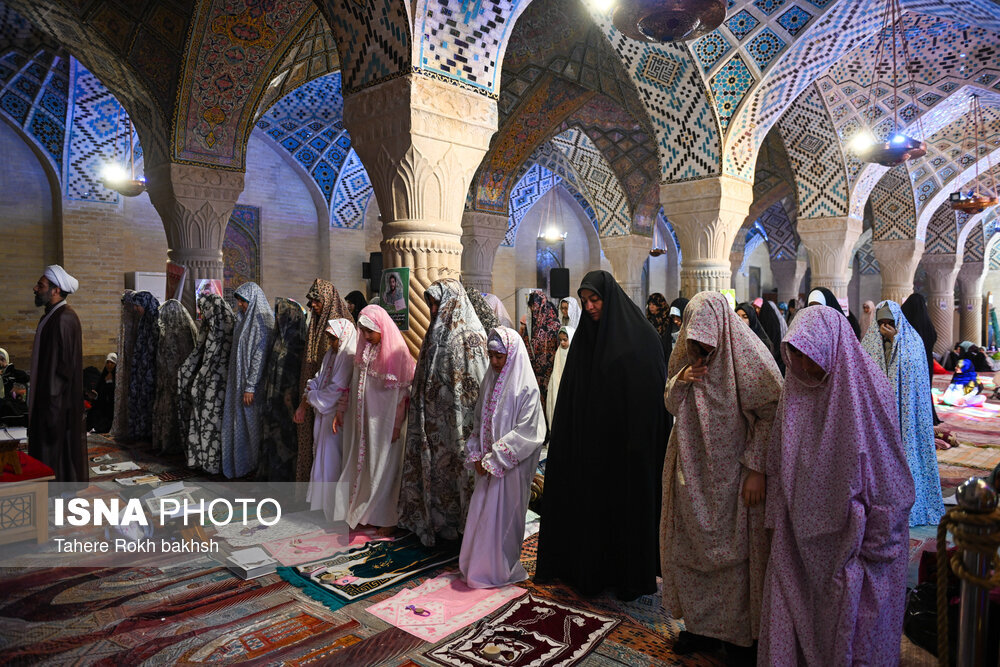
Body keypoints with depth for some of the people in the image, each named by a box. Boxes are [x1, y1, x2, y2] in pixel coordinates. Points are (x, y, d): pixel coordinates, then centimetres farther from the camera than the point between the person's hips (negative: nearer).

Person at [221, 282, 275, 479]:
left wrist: (250, 387, -20)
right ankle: (240, 463, 23)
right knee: (239, 421, 13)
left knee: (253, 423, 0)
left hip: (253, 382, -9)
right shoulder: (244, 319, 13)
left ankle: (257, 466, 12)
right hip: (238, 380, 9)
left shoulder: (261, 322, -15)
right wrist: (239, 385, 16)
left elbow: (259, 356, -19)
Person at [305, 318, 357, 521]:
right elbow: (320, 378, 17)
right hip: (325, 412, 9)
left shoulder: (349, 357, -16)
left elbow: (338, 388, -20)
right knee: (323, 454, 15)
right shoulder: (331, 354, 13)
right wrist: (311, 389, -4)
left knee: (333, 456, -1)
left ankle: (334, 504, 11)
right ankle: (322, 498, 28)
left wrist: (314, 397, -10)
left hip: (336, 414, -9)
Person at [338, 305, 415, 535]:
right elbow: (355, 382, 12)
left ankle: (388, 518, 19)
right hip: (365, 418, 6)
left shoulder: (396, 352, -15)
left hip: (386, 419, -6)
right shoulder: (364, 349, 6)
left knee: (385, 466, 4)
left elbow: (403, 392, -14)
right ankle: (367, 514, 28)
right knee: (366, 463, 13)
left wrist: (397, 425, -14)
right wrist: (342, 409, 10)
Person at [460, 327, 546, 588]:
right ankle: (477, 565, 29)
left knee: (502, 515, 3)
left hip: (511, 466, -6)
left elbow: (526, 432, -18)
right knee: (480, 513, 12)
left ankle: (500, 570, 20)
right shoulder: (490, 381, 7)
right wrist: (476, 456, 1)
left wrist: (495, 459, -17)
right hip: (488, 464, 6)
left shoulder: (526, 388, -14)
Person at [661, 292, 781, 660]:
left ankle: (739, 636, 25)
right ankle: (701, 626, 30)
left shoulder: (749, 355, -13)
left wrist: (756, 469, -17)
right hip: (694, 472, 6)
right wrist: (681, 380, -11)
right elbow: (672, 405, 10)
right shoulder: (686, 354, 4)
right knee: (689, 547, 12)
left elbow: (772, 415, -14)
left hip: (734, 474, -5)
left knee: (734, 550, 5)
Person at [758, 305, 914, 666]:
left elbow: (887, 473, -9)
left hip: (853, 535, -4)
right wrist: (776, 520, 6)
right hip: (801, 534, 4)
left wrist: (876, 541, -9)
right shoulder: (796, 388, 1)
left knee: (854, 625, 10)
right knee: (791, 614, 9)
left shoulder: (869, 389, -12)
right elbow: (779, 463, 7)